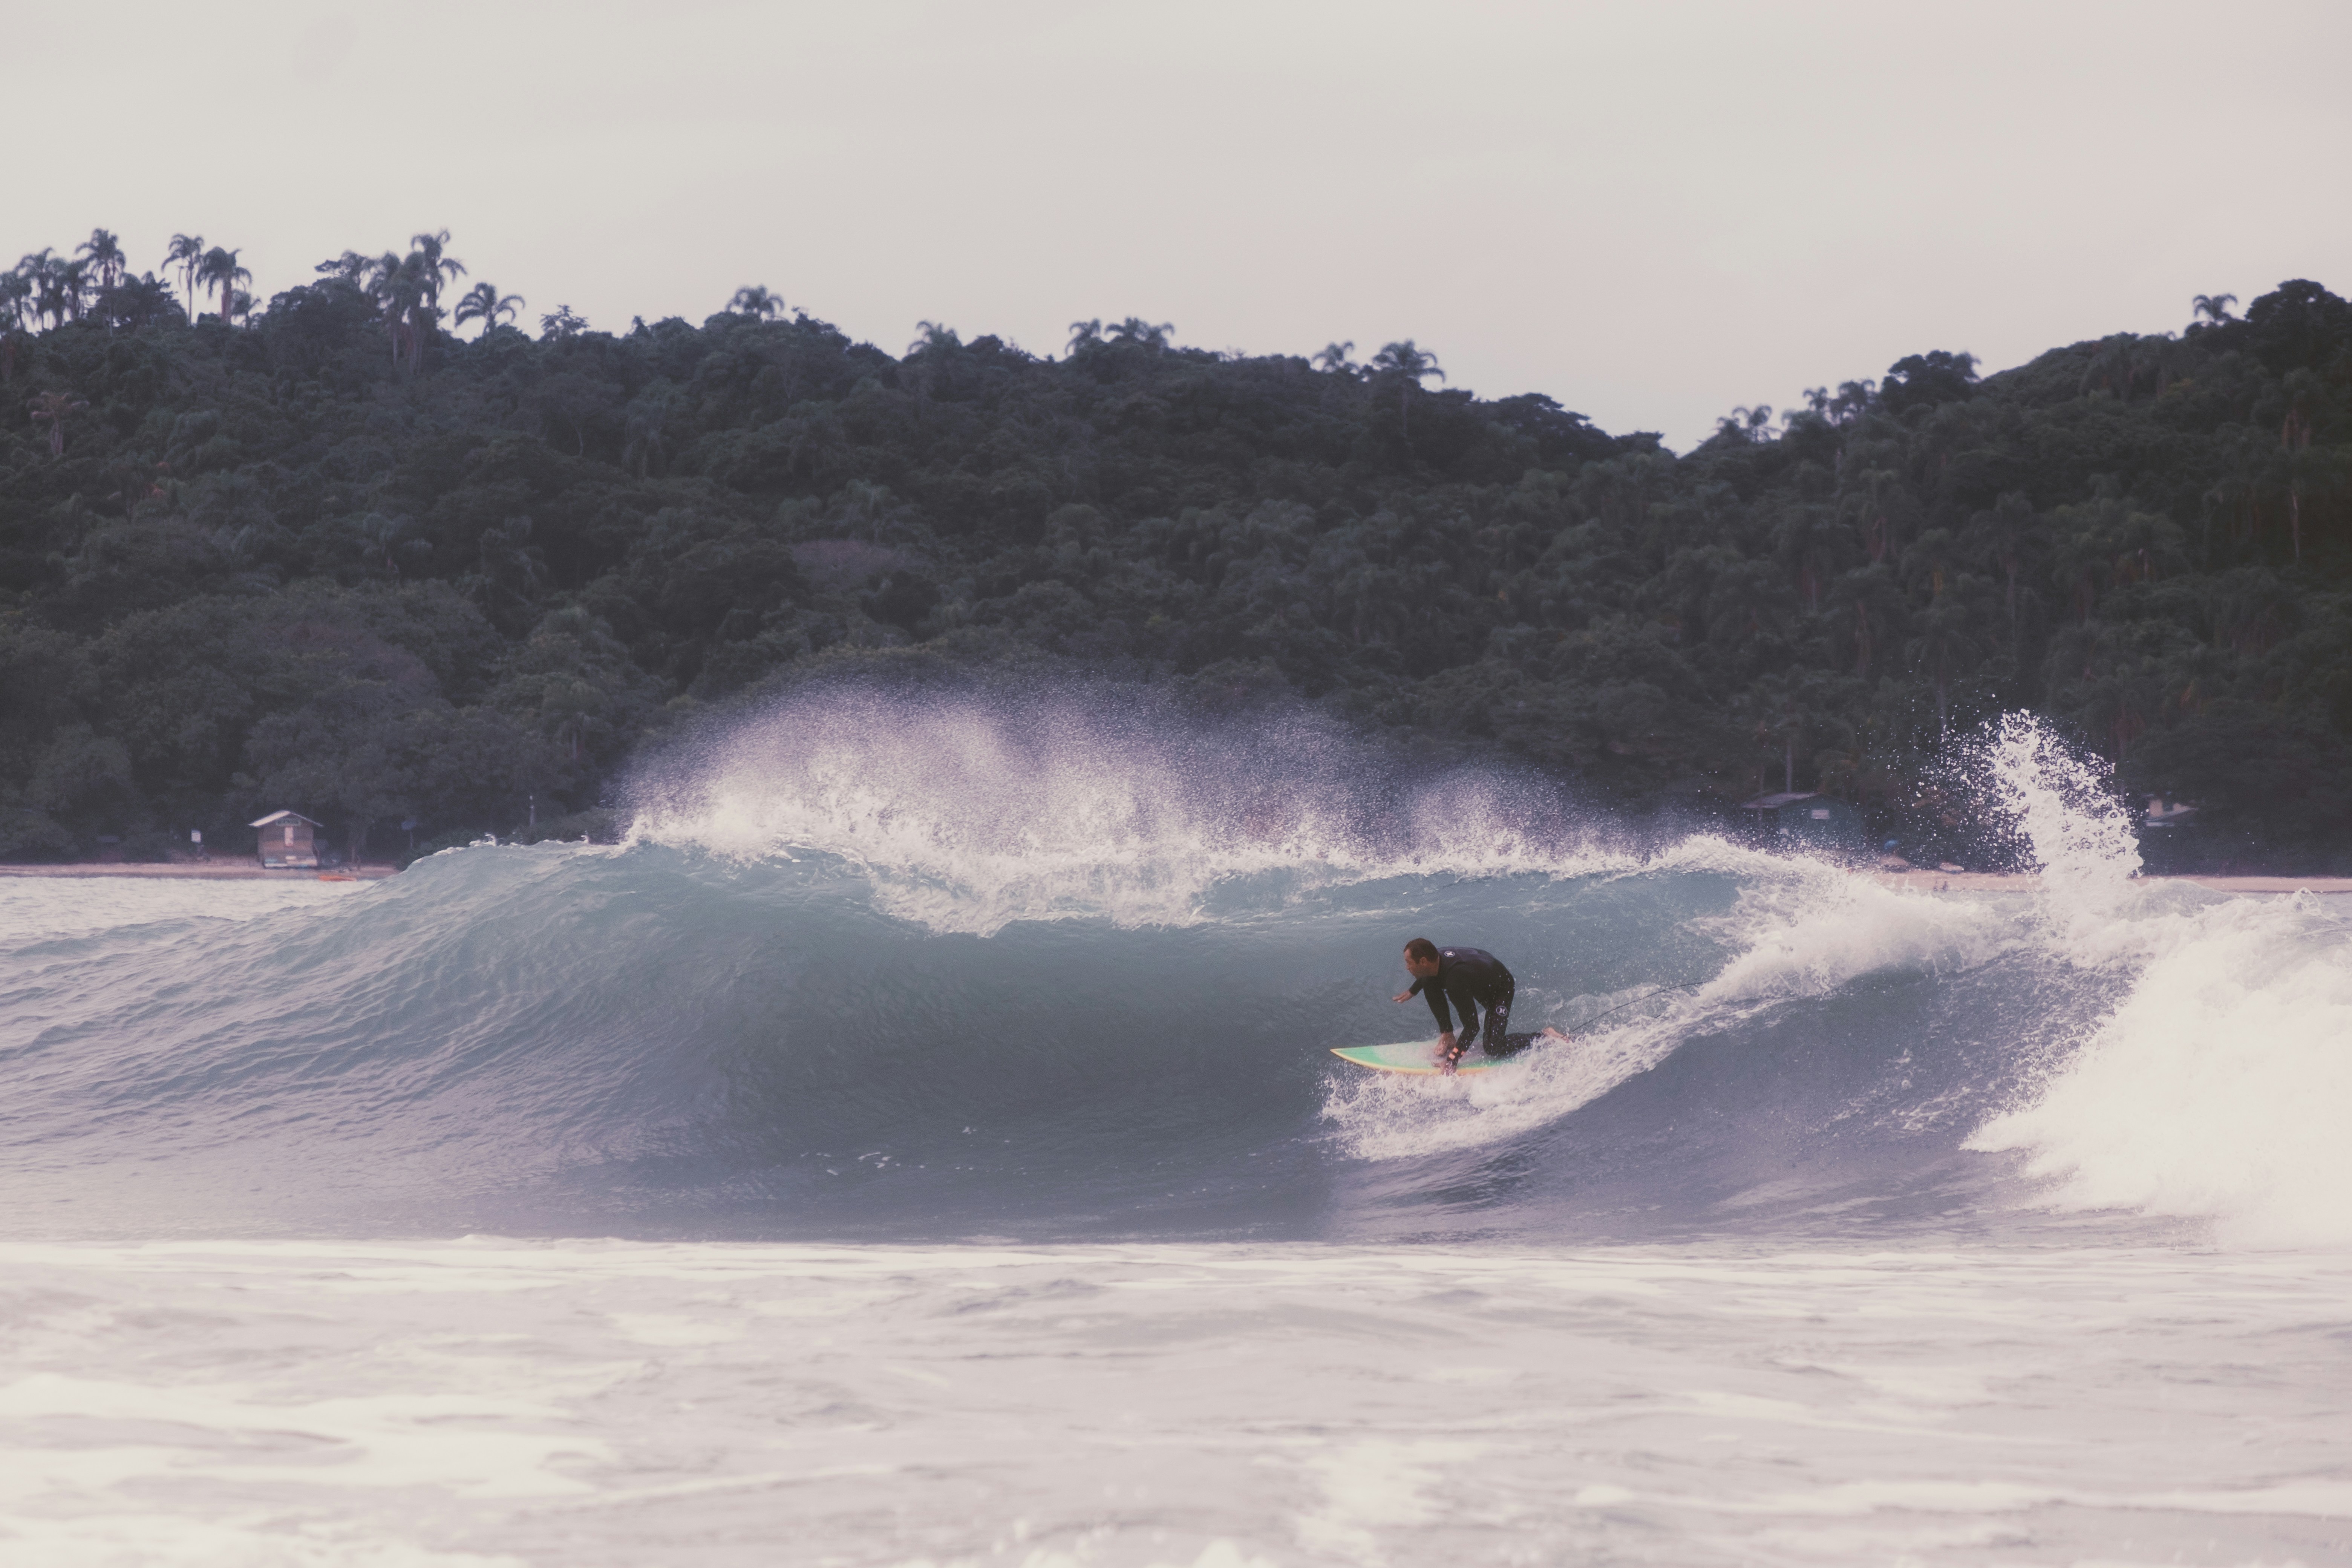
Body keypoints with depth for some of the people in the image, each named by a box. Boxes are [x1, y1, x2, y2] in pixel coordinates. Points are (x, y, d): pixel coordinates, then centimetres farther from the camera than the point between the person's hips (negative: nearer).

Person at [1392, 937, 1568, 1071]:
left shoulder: (1456, 980, -43)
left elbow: (1472, 1027, -38)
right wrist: (1412, 991, 25)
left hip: (1501, 989, -8)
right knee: (1429, 983, -9)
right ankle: (1447, 1036, 4)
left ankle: (1546, 1037, 2)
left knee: (1493, 1049, -17)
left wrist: (1453, 1061, -36)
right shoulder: (1434, 958, -19)